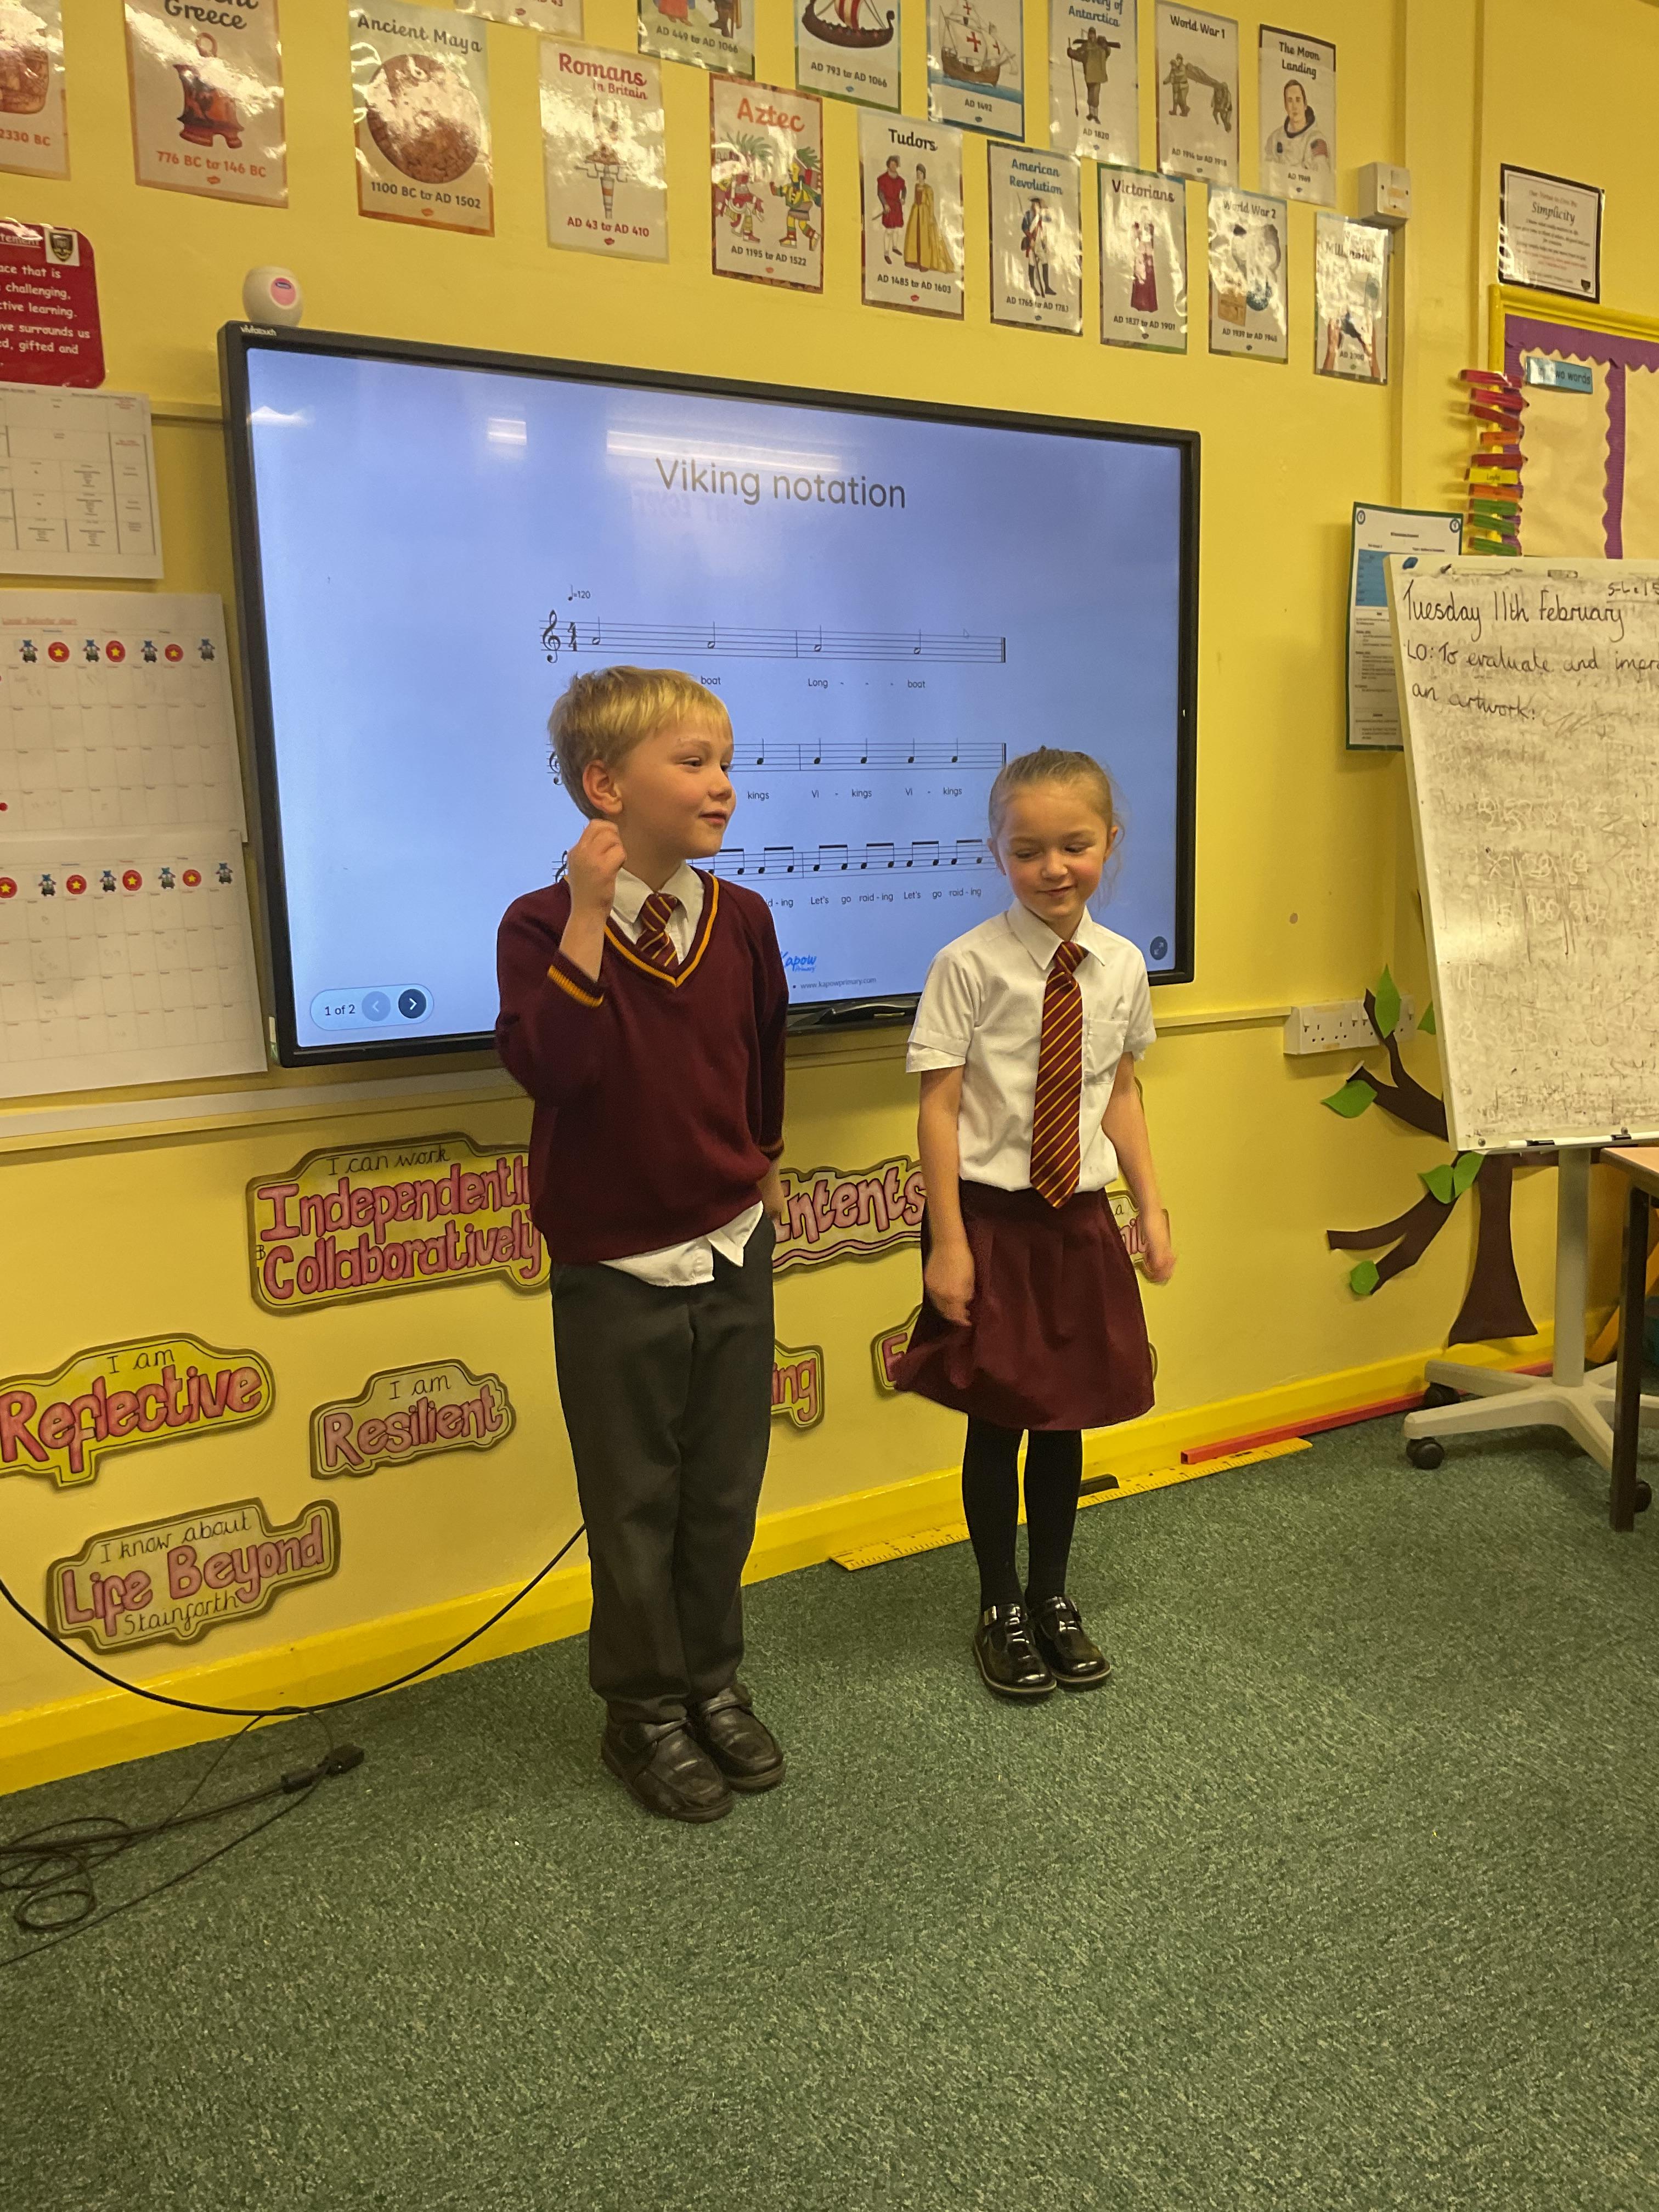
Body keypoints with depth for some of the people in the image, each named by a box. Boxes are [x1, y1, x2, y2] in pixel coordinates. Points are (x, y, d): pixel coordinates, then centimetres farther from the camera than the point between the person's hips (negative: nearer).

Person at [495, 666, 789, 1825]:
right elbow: (549, 1065, -30)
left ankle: (714, 1681, 37)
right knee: (636, 1503, 11)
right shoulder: (545, 925, -14)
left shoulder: (741, 918, -1)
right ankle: (645, 1709, 31)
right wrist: (587, 915, -31)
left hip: (733, 1256, 4)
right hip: (616, 1274, -4)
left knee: (724, 1491, 17)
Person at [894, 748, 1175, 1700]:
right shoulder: (971, 965, -13)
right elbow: (939, 1106, -12)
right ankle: (1003, 1609, 28)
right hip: (993, 1218, -4)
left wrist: (1153, 1209, 9)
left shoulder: (1121, 966, 2)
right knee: (998, 1421, 7)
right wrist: (948, 1244, -14)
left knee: (1067, 1417, 14)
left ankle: (1054, 1597, 34)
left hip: (1081, 1217, 4)